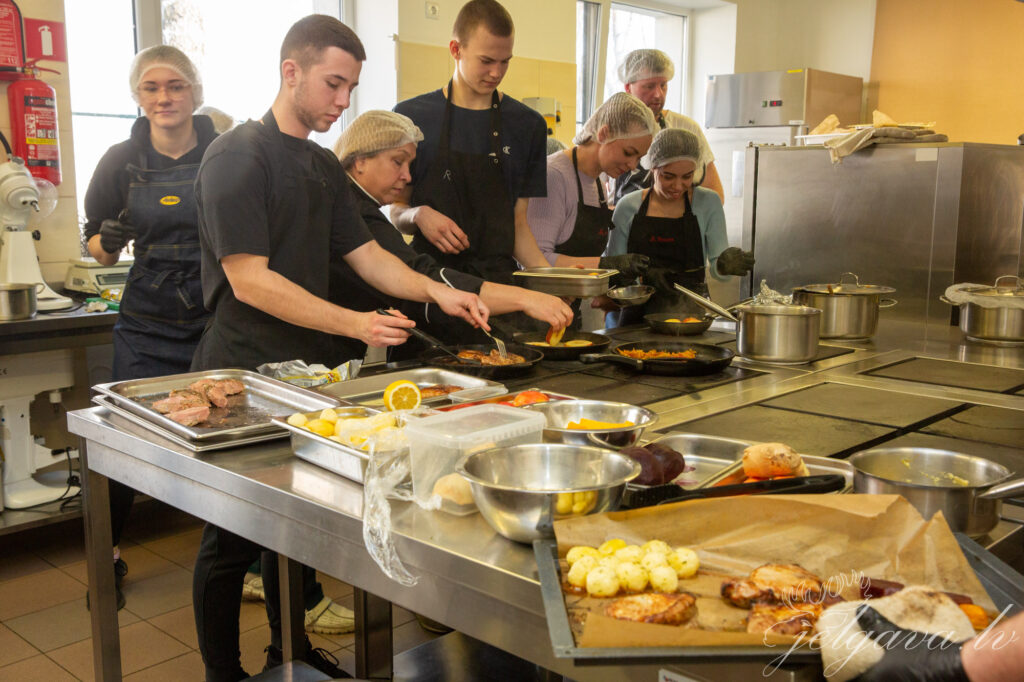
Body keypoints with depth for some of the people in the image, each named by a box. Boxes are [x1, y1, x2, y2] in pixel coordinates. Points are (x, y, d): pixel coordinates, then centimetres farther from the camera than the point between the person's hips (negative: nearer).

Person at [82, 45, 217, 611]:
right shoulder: (122, 161, 2)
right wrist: (109, 242, -12)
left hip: (217, 321, -1)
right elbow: (98, 247, 10)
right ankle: (109, 557, 28)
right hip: (147, 326, 1)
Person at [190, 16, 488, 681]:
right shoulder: (238, 156, -12)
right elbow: (249, 279, -19)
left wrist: (434, 291, -4)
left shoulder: (323, 164, 13)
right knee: (235, 538, 3)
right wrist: (355, 323, -23)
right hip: (244, 371, -7)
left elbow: (363, 252, 13)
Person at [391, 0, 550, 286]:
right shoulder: (410, 116, 3)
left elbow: (518, 222, 10)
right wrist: (418, 216, -13)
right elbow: (394, 211, 9)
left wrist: (548, 273, -6)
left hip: (498, 278, 2)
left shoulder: (528, 125, 9)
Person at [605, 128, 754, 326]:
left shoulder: (708, 203, 5)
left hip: (689, 312, 0)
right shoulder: (628, 207, 4)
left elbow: (716, 268, 3)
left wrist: (724, 264, -21)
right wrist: (645, 272, -15)